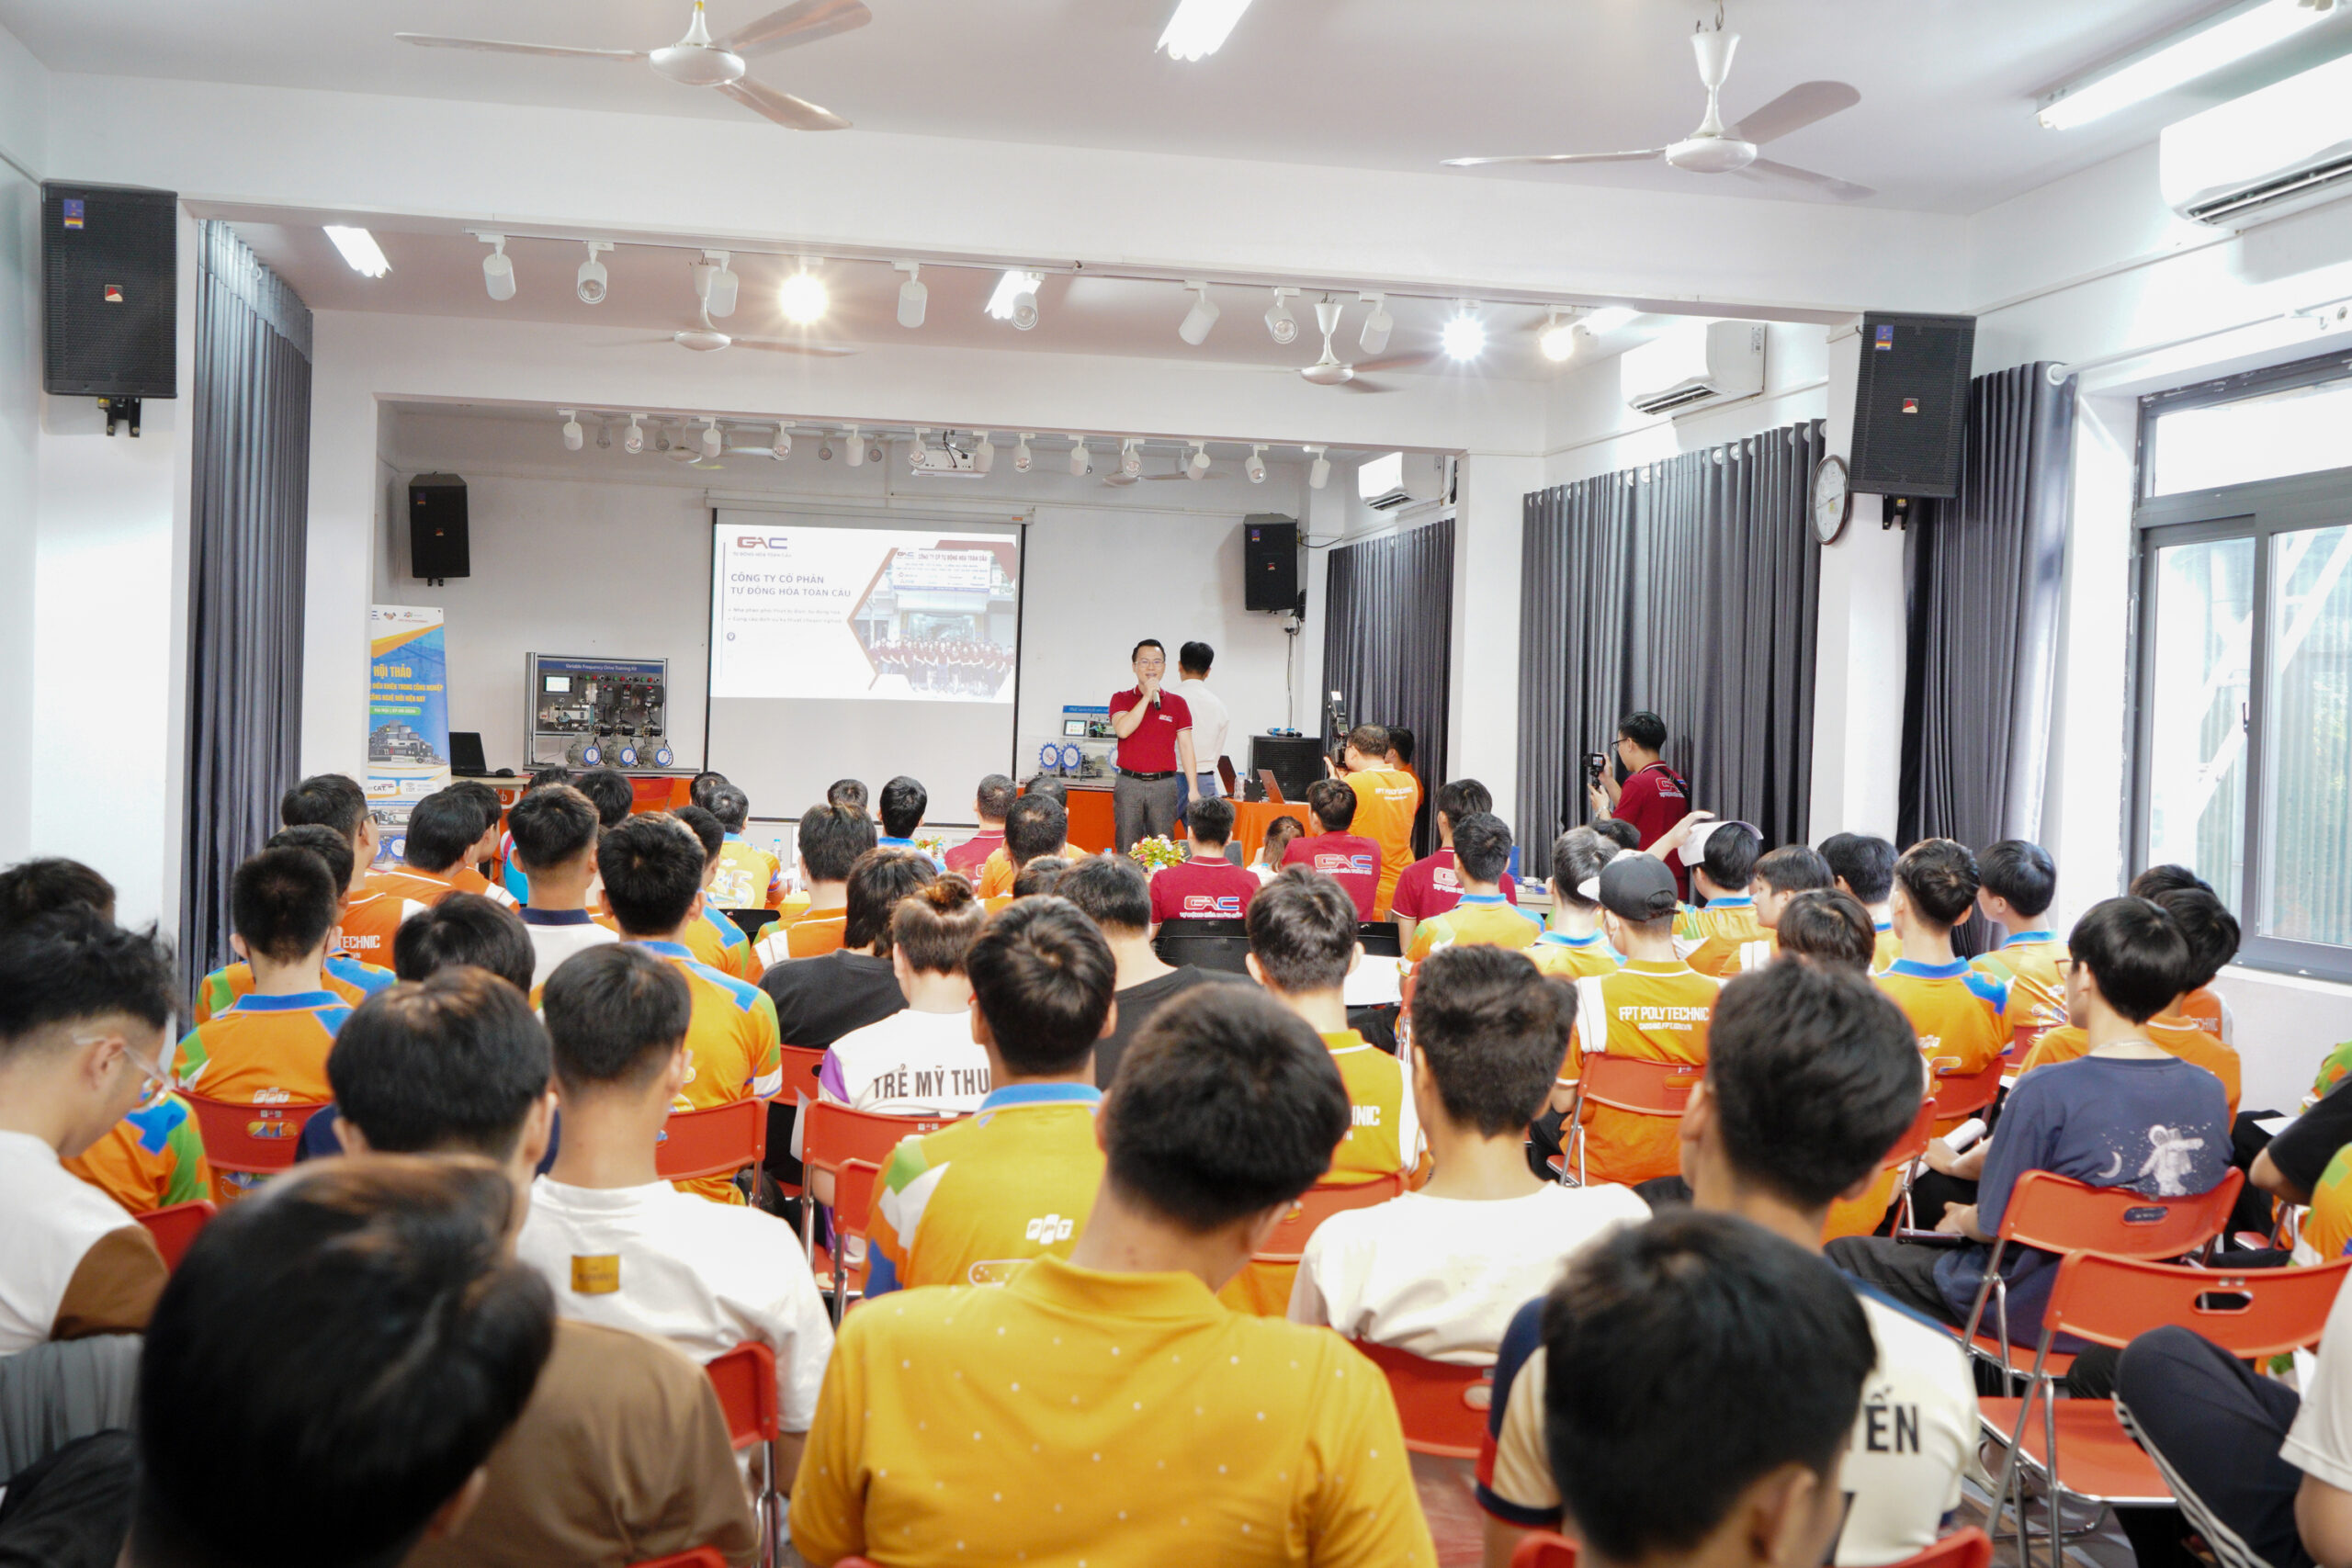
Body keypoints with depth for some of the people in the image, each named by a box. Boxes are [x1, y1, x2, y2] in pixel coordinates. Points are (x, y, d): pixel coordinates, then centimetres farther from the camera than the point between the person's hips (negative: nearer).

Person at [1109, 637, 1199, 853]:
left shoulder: (1177, 703, 9)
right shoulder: (1121, 698, 7)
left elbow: (1186, 747, 6)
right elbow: (1122, 730, -12)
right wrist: (1147, 696, -12)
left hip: (1164, 784, 1)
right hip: (1129, 784, -1)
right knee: (1126, 851, 0)